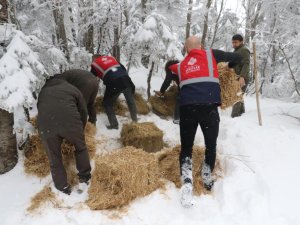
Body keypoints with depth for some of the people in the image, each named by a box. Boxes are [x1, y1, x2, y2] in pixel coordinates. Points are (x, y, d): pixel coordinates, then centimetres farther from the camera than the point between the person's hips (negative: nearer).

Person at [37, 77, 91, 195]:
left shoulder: (43, 91, 33)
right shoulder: (73, 89, 26)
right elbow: (83, 112, 24)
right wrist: (80, 131, 37)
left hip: (45, 126, 1)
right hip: (70, 122, -1)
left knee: (54, 159, 20)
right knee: (81, 148, 26)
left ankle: (63, 187, 33)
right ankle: (84, 177, 38)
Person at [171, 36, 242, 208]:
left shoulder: (182, 65, 24)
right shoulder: (211, 55, 15)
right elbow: (237, 57, 23)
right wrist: (230, 67, 43)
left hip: (187, 107, 2)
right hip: (209, 107, -2)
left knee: (186, 146, 12)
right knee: (211, 144, 18)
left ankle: (187, 183, -5)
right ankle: (207, 179, 30)